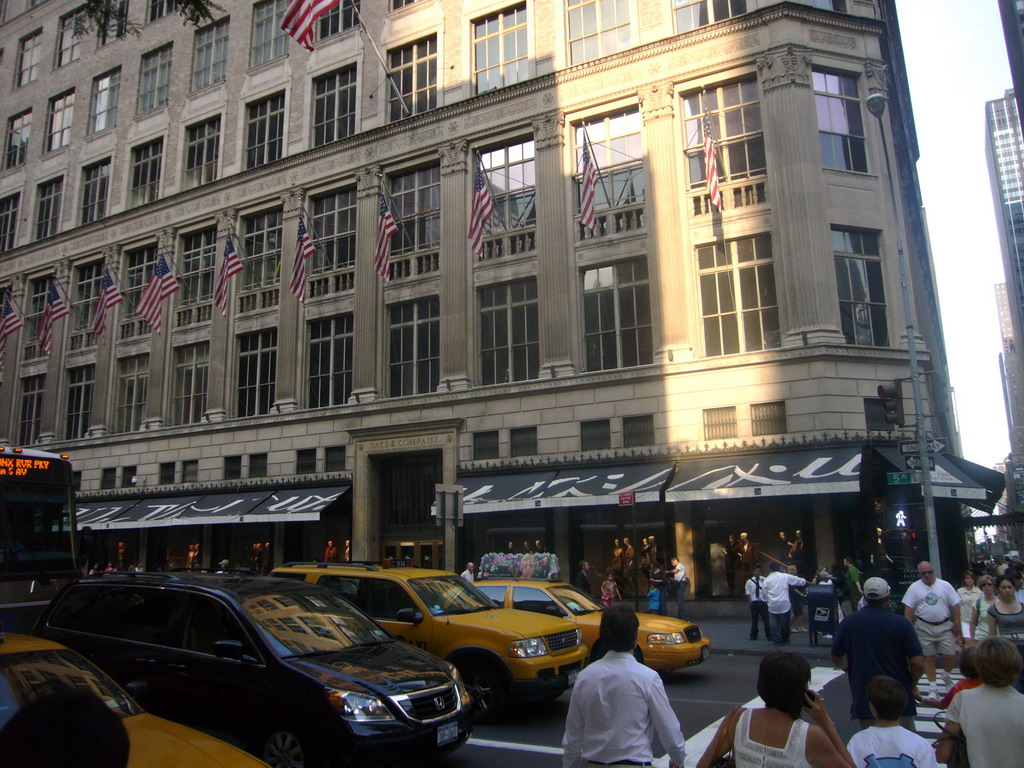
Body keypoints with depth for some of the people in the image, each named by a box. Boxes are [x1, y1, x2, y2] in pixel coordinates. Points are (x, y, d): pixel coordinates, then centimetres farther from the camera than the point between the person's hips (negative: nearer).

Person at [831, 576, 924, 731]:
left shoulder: (848, 623, -3)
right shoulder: (900, 623, -9)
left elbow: (836, 658, 9)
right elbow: (918, 663, -12)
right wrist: (912, 685, 7)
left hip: (863, 700, 1)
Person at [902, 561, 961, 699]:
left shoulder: (945, 585, 0)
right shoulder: (914, 588, -2)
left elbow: (955, 606, 2)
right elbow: (908, 609, -1)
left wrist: (956, 625, -4)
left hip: (945, 626, 1)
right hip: (924, 627, 0)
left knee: (950, 655, -2)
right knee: (929, 657, 5)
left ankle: (946, 677, 29)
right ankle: (932, 689, 15)